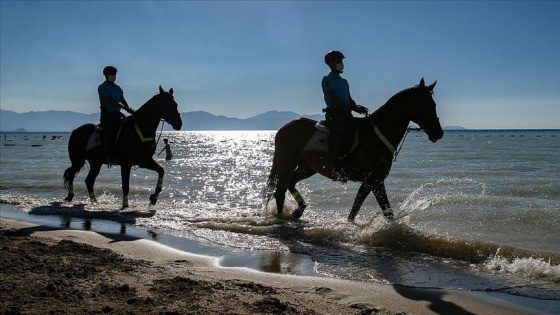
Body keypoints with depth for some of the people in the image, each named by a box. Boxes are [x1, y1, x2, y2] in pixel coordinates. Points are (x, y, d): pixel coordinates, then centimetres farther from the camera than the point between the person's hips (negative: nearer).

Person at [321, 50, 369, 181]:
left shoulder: (344, 81, 25)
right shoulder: (327, 79, 1)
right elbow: (333, 98, -12)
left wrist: (357, 107, 1)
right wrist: (350, 106, -19)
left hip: (346, 113, 8)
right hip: (334, 113, -8)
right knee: (340, 133, -25)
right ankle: (338, 170, -28)